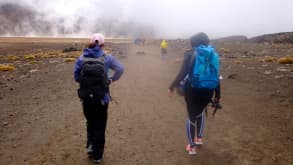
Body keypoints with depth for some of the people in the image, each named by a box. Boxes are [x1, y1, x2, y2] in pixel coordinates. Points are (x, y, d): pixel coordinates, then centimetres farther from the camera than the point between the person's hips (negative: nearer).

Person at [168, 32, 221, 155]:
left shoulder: (190, 54, -6)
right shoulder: (213, 55, 5)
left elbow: (182, 74, -13)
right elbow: (217, 77, 5)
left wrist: (172, 86, 0)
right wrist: (217, 95, 13)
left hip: (192, 90, -4)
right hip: (207, 91, 4)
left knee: (191, 117, 14)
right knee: (200, 112, 31)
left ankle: (192, 147, 24)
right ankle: (199, 138, 39)